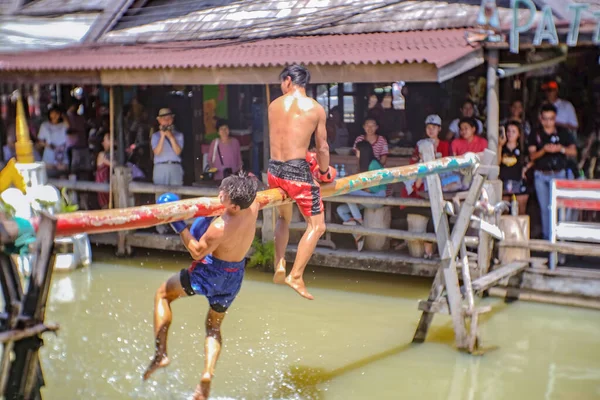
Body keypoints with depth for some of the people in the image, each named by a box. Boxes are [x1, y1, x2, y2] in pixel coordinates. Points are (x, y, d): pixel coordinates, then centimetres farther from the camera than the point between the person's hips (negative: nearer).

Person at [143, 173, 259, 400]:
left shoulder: (220, 227, -31)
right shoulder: (252, 207, -13)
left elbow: (197, 252, -17)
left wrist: (179, 226, -14)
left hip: (209, 273, -7)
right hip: (234, 277, 7)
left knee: (163, 294, 16)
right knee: (214, 327, 23)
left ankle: (161, 353, 7)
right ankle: (207, 375, 6)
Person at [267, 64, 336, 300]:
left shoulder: (274, 105, 7)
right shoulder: (316, 109, -2)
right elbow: (322, 147, 0)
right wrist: (324, 172, 18)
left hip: (274, 170, 5)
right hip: (297, 170, -5)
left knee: (284, 217, 28)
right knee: (316, 225, 5)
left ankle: (279, 267, 17)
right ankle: (296, 276, -5)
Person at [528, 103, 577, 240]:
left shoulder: (563, 133, 5)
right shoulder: (535, 135, 5)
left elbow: (574, 152, 2)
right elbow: (532, 155, -1)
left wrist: (561, 149, -17)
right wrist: (544, 150, -20)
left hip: (558, 174, -1)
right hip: (541, 175, 1)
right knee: (544, 207, 4)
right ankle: (547, 237, 11)